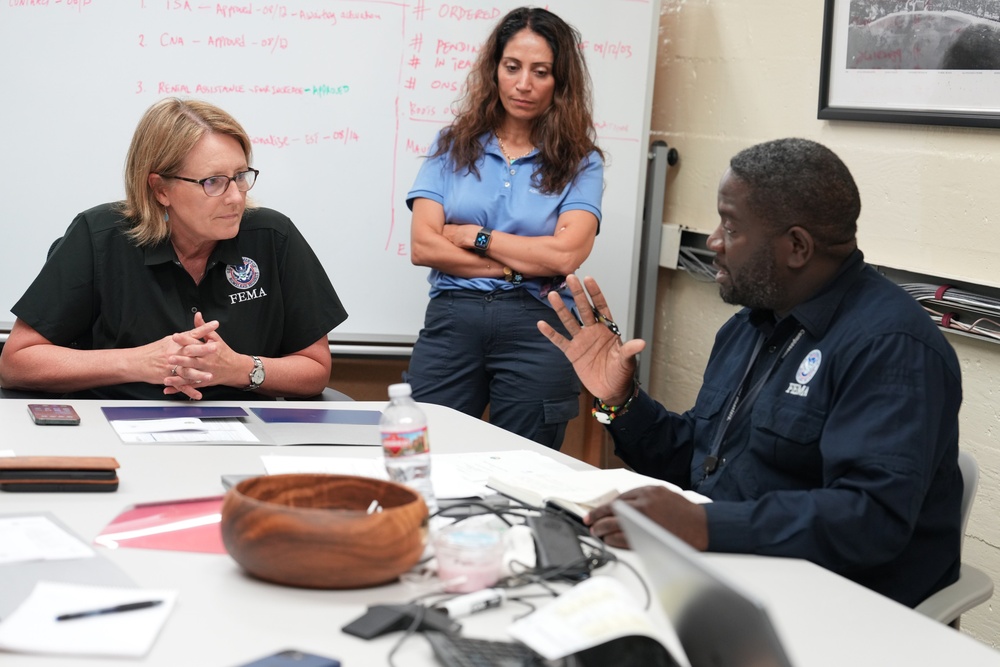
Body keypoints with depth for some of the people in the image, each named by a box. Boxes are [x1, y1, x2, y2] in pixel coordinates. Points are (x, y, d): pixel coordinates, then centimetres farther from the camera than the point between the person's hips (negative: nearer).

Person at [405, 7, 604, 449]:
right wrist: (517, 266, -7)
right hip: (452, 318, 1)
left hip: (537, 329, -1)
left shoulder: (580, 162, 5)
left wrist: (475, 236, -2)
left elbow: (564, 255, -9)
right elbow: (422, 246, -1)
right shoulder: (453, 147, 9)